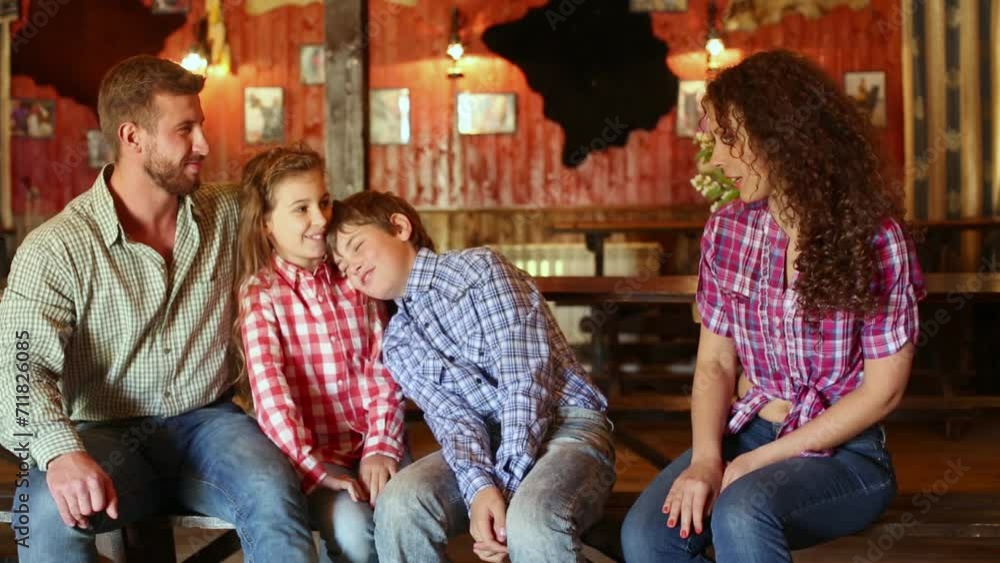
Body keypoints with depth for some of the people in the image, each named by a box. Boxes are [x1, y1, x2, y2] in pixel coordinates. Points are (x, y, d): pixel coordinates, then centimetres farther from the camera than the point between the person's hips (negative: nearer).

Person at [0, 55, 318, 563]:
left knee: (273, 495, -31)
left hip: (207, 421, 3)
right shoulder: (54, 250, -8)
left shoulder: (228, 214, 7)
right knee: (46, 512, -36)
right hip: (106, 435, -3)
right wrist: (61, 451, -39)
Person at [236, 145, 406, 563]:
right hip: (312, 454, -3)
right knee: (353, 527, -28)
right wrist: (313, 468, -24)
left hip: (372, 446, 3)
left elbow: (382, 370, 5)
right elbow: (269, 391, -15)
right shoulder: (259, 293, -3)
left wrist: (381, 446, -10)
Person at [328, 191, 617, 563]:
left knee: (531, 520, -37)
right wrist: (480, 487, -24)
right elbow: (451, 417, -3)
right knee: (399, 503, -25)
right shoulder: (397, 347, 12)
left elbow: (525, 381, -13)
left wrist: (506, 486, -21)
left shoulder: (479, 267, -5)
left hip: (569, 423, -5)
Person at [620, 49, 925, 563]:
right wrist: (705, 458, -16)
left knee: (740, 512, -35)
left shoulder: (874, 236, -9)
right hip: (745, 431, 4)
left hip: (842, 450, -4)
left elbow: (882, 390, -9)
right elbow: (715, 362, 4)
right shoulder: (726, 230, 4)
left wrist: (758, 461, -14)